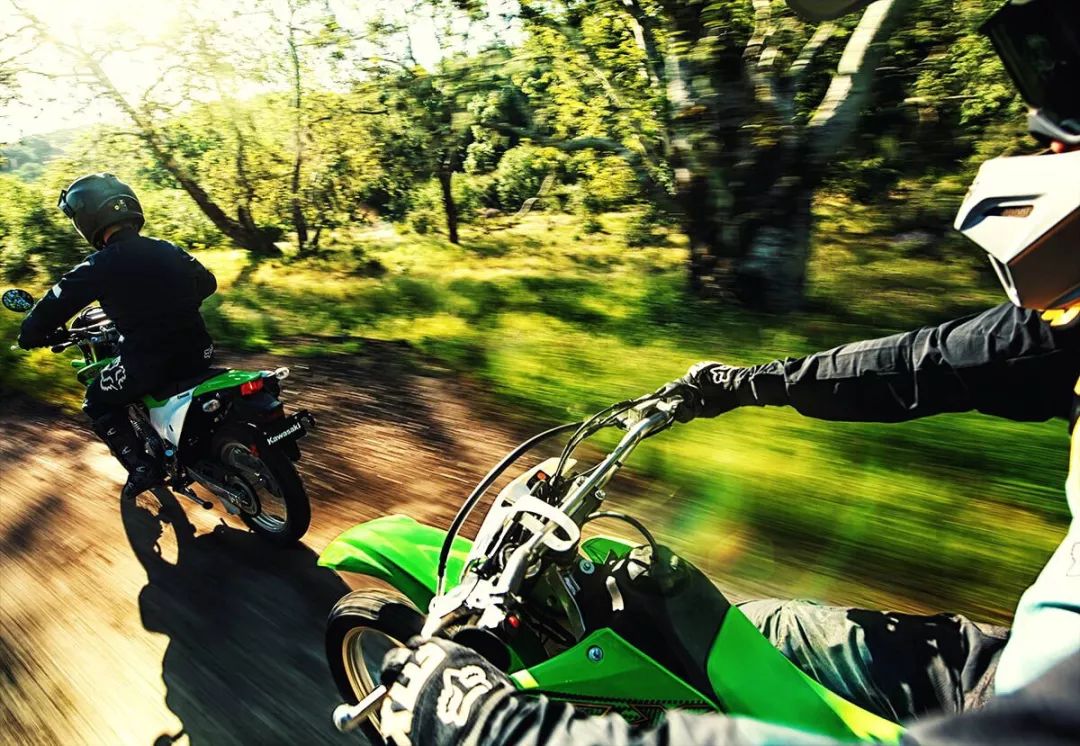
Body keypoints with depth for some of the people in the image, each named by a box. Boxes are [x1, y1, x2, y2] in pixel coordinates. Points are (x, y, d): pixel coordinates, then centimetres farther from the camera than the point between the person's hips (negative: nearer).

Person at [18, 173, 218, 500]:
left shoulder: (98, 267, -6)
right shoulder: (168, 250, 9)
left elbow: (51, 308, -3)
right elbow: (207, 282, 23)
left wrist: (33, 335, 17)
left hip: (148, 362, -5)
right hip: (197, 351, 5)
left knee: (97, 404, 21)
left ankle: (142, 468, 14)